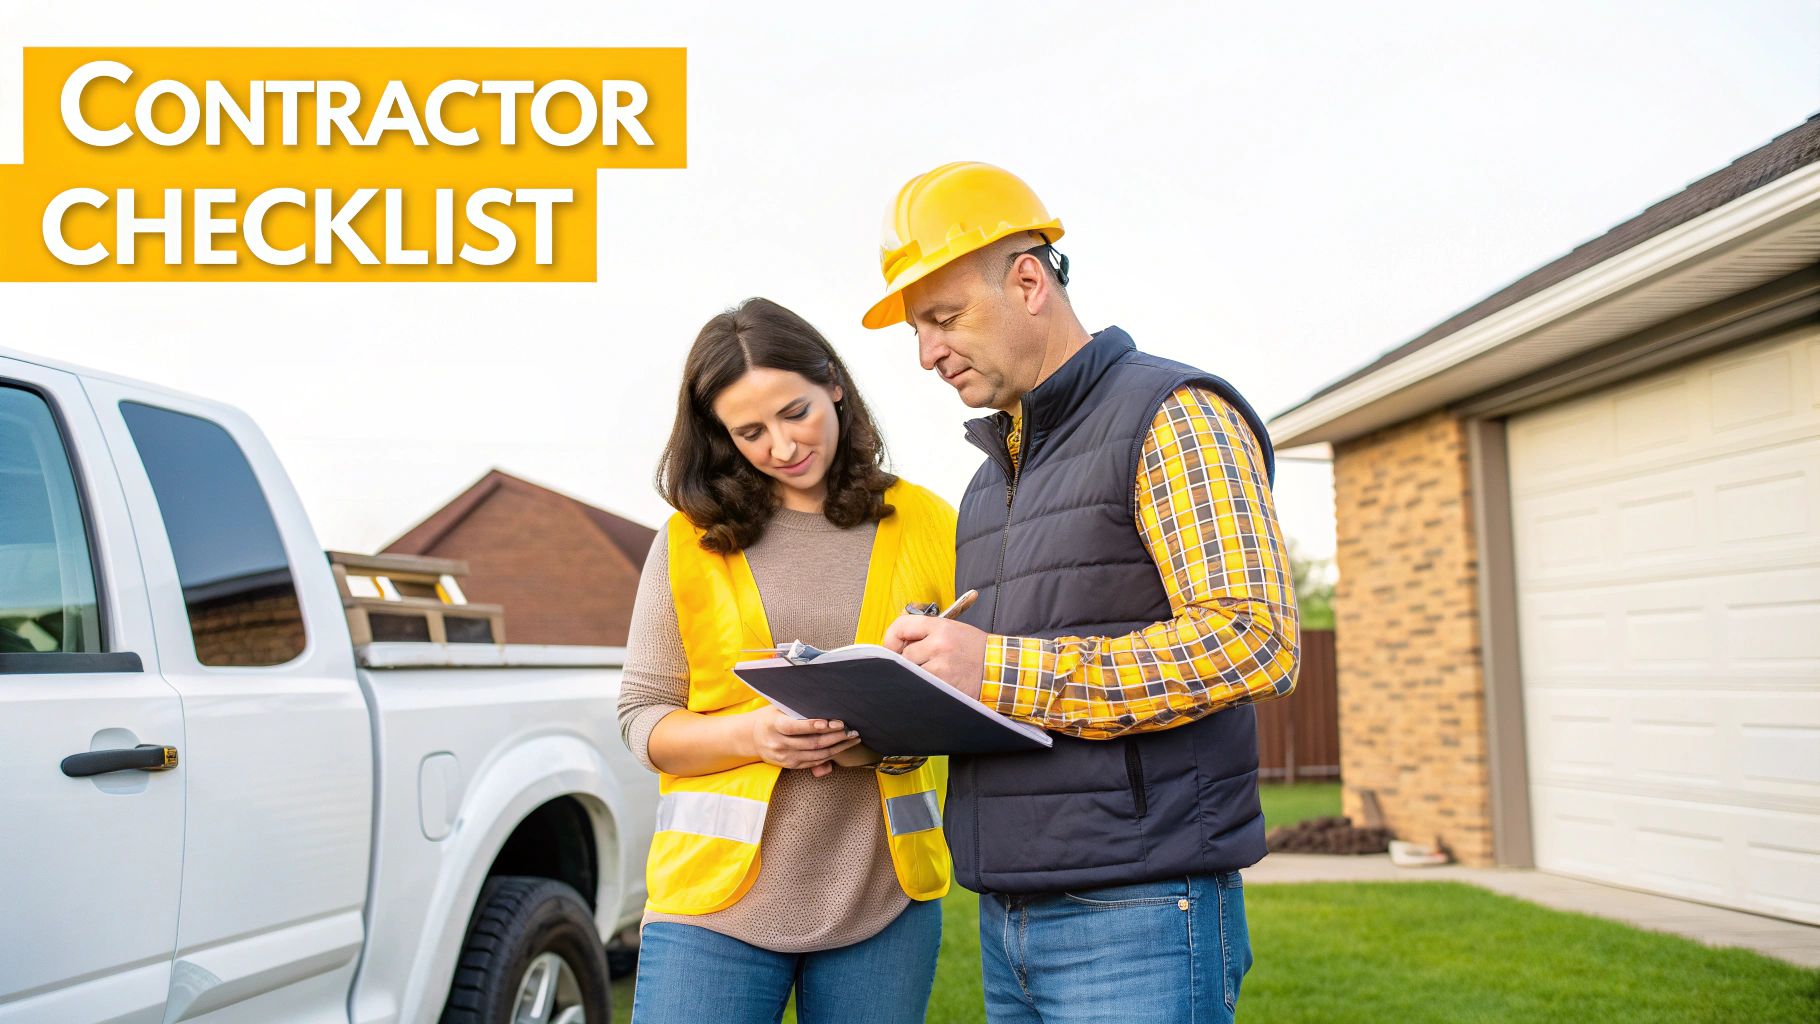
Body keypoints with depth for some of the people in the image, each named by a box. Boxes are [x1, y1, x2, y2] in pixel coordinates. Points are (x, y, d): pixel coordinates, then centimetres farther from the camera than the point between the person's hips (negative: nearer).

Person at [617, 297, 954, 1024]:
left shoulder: (926, 525, 5)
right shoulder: (691, 541, 4)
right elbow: (642, 718, 5)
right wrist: (752, 734, -14)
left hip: (885, 898, 1)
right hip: (718, 895, -1)